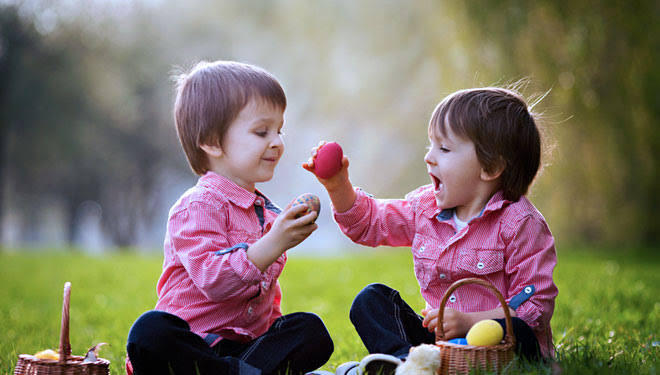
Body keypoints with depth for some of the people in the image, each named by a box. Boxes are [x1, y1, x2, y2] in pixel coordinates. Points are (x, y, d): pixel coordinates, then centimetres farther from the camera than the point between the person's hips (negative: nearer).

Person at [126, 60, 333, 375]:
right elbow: (213, 280, -25)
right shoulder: (198, 207, -10)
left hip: (247, 342, 7)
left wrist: (276, 331, 16)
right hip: (191, 344, -7)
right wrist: (274, 244, -33)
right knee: (150, 333, -35)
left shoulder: (266, 211, 17)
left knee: (311, 329, -14)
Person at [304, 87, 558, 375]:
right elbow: (368, 222, 20)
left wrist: (468, 322, -25)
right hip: (436, 337, 6)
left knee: (514, 331, -36)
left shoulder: (520, 222, -12)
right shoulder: (425, 207, 8)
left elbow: (536, 304, -15)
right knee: (372, 298, -5)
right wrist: (338, 186, 1)